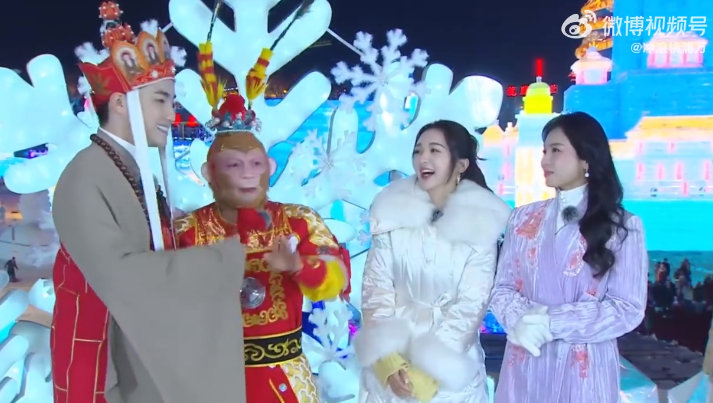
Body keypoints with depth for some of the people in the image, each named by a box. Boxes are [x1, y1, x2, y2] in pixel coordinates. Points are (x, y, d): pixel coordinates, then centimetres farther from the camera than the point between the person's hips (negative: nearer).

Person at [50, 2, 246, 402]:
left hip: (148, 353, 7)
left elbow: (157, 258, 6)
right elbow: (119, 273, -28)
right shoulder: (86, 177, -18)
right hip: (102, 361, -7)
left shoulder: (138, 174, 6)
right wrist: (227, 257, -24)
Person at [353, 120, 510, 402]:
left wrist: (432, 368, -15)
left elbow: (471, 304, -10)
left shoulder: (481, 222, -8)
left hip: (449, 367, -1)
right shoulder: (393, 211, -4)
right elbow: (375, 287, -5)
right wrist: (388, 359, -14)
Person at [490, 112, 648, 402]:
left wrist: (551, 323, -17)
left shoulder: (623, 226, -2)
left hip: (584, 368, -2)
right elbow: (502, 287, 3)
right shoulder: (523, 218, 6)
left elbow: (628, 309, -9)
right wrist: (520, 321, -18)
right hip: (524, 364, 3)